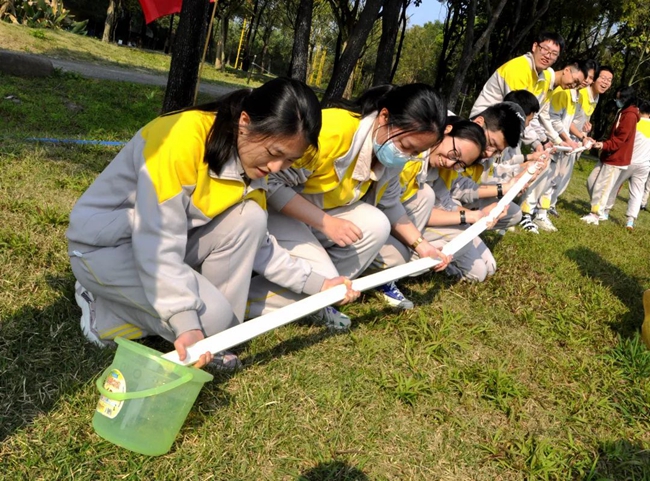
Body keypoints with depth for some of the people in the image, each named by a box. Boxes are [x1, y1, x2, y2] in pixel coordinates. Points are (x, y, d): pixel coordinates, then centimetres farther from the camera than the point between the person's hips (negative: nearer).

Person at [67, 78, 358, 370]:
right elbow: (157, 243, -32)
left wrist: (316, 283, -3)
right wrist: (186, 322, -36)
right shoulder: (183, 137, -29)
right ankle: (104, 311, 0)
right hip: (103, 247, -7)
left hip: (157, 239, 8)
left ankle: (213, 340, -5)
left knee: (250, 218, -14)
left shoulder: (250, 158, -4)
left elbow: (255, 242, 3)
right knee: (212, 317, -22)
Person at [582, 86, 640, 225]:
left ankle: (595, 215, 5)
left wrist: (604, 145, -32)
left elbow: (620, 139, -22)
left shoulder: (630, 116, -15)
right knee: (591, 181, 11)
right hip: (609, 156, 10)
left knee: (601, 186, -6)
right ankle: (599, 211, 19)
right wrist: (603, 145, 17)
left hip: (616, 159, -10)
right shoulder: (623, 113, 17)